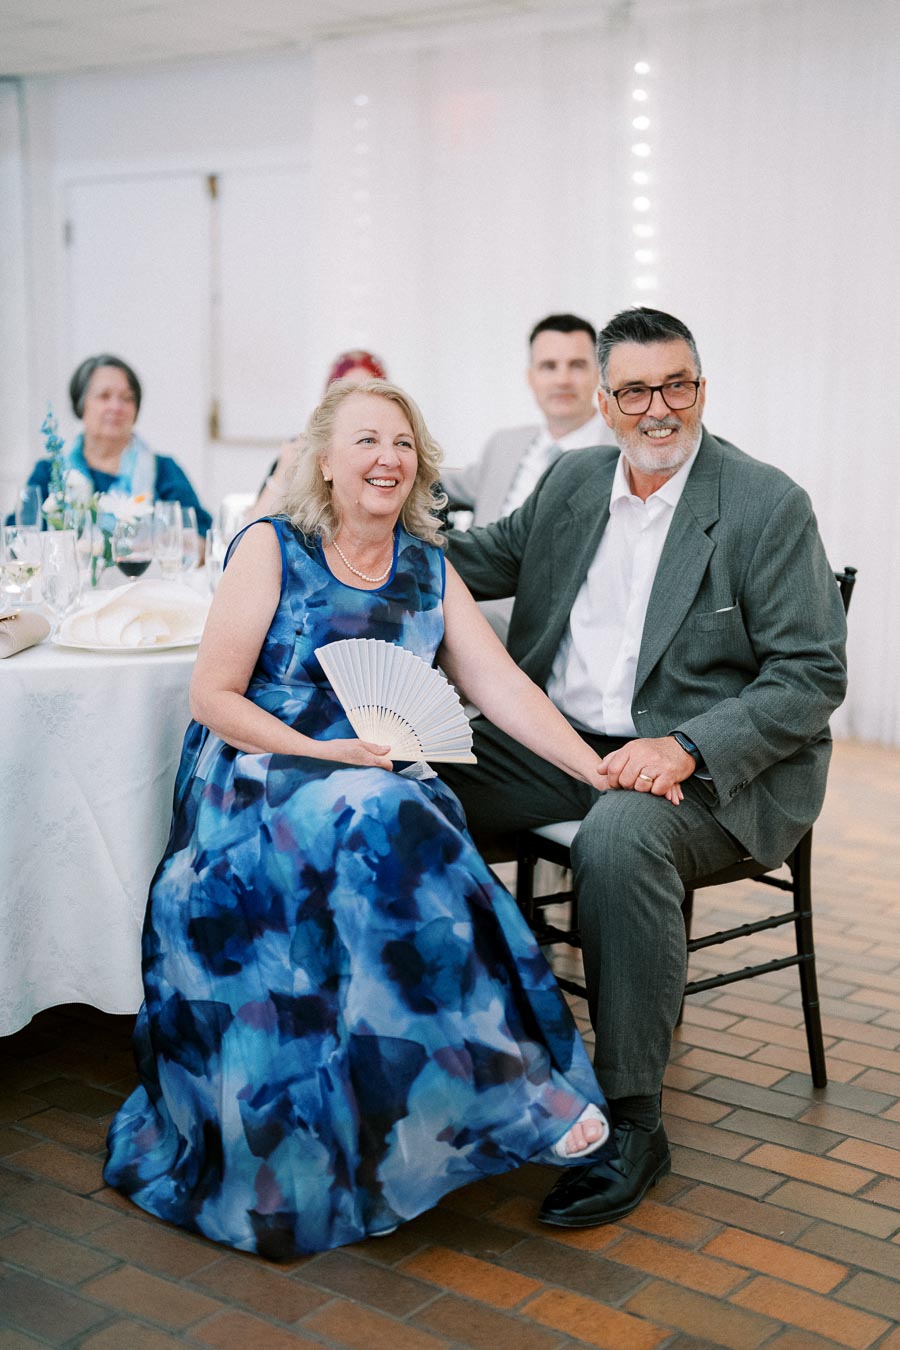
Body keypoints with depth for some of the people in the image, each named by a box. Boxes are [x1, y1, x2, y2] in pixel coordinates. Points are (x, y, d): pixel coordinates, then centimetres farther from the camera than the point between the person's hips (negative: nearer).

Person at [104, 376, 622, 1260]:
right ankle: (504, 1093, -28)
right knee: (378, 822, -34)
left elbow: (501, 686, 4)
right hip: (255, 789, -4)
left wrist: (601, 771, -9)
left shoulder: (429, 569, 12)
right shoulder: (271, 548, 0)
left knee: (399, 833, -32)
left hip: (379, 793, 4)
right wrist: (318, 753, -17)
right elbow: (212, 697, -4)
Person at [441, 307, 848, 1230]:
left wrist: (686, 748, -26)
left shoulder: (768, 505, -7)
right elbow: (481, 562, 24)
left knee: (619, 835, -37)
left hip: (704, 766, -5)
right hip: (555, 740, 6)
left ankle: (631, 1121, -22)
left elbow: (813, 675, -11)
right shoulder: (573, 481, 10)